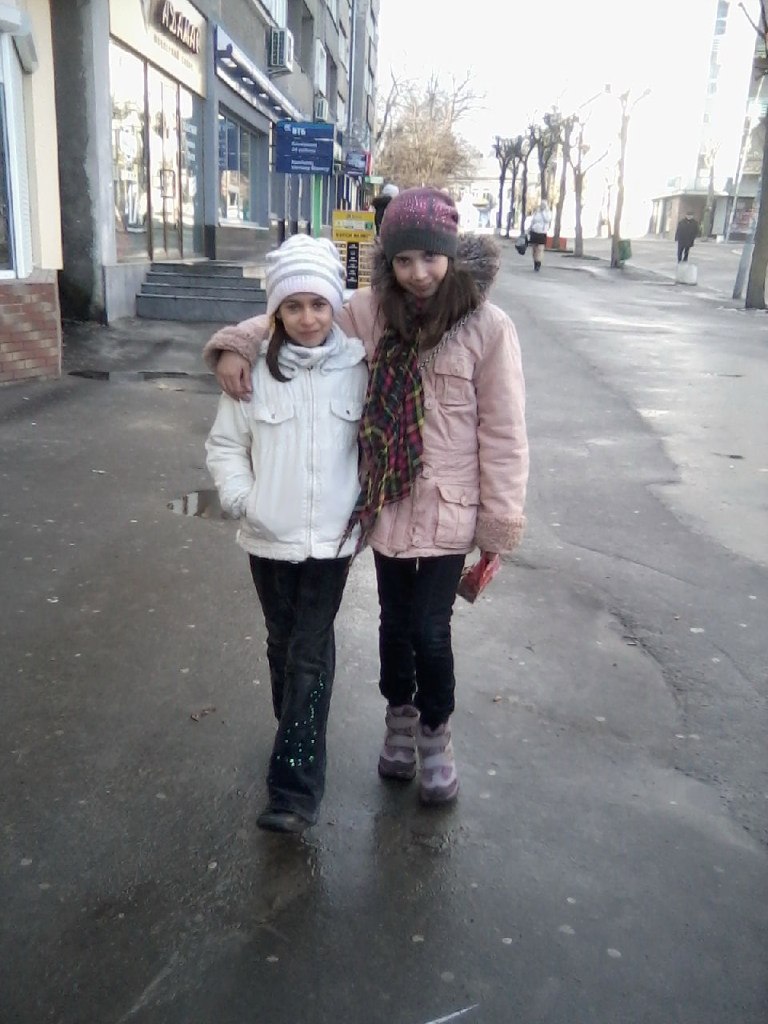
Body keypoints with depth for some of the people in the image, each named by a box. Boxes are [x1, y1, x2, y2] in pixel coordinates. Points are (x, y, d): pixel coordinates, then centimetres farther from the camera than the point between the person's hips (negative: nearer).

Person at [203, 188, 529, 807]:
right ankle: (400, 718, 43)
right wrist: (236, 343, -7)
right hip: (386, 505, 4)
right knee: (395, 620, 18)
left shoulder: (487, 327, -12)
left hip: (448, 509, -3)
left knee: (430, 629, 2)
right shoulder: (370, 311, -2)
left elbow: (504, 436, -10)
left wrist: (499, 529, -10)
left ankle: (435, 734, 31)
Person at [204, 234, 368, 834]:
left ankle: (296, 789, 5)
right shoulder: (255, 369, -7)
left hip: (331, 536, -1)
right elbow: (226, 443, 2)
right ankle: (298, 739, 40)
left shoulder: (356, 366, -5)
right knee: (283, 644, 17)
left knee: (311, 654, 0)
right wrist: (239, 496, -12)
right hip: (268, 536, 1)